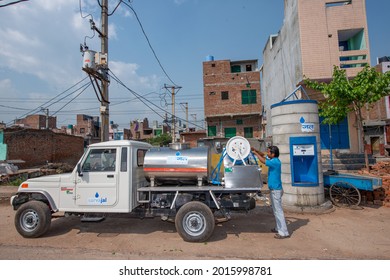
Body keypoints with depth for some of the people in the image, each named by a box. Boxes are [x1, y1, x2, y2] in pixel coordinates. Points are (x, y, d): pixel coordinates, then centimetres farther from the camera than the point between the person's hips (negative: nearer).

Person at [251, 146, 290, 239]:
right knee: (276, 210, 19)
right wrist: (255, 150, 2)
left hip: (276, 190, -10)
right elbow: (263, 156, 16)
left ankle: (284, 232, 2)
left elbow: (263, 160, -27)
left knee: (278, 211, -5)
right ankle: (278, 228, 31)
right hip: (273, 189, 10)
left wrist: (255, 152, -15)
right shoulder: (273, 160, 7)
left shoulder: (276, 162, -21)